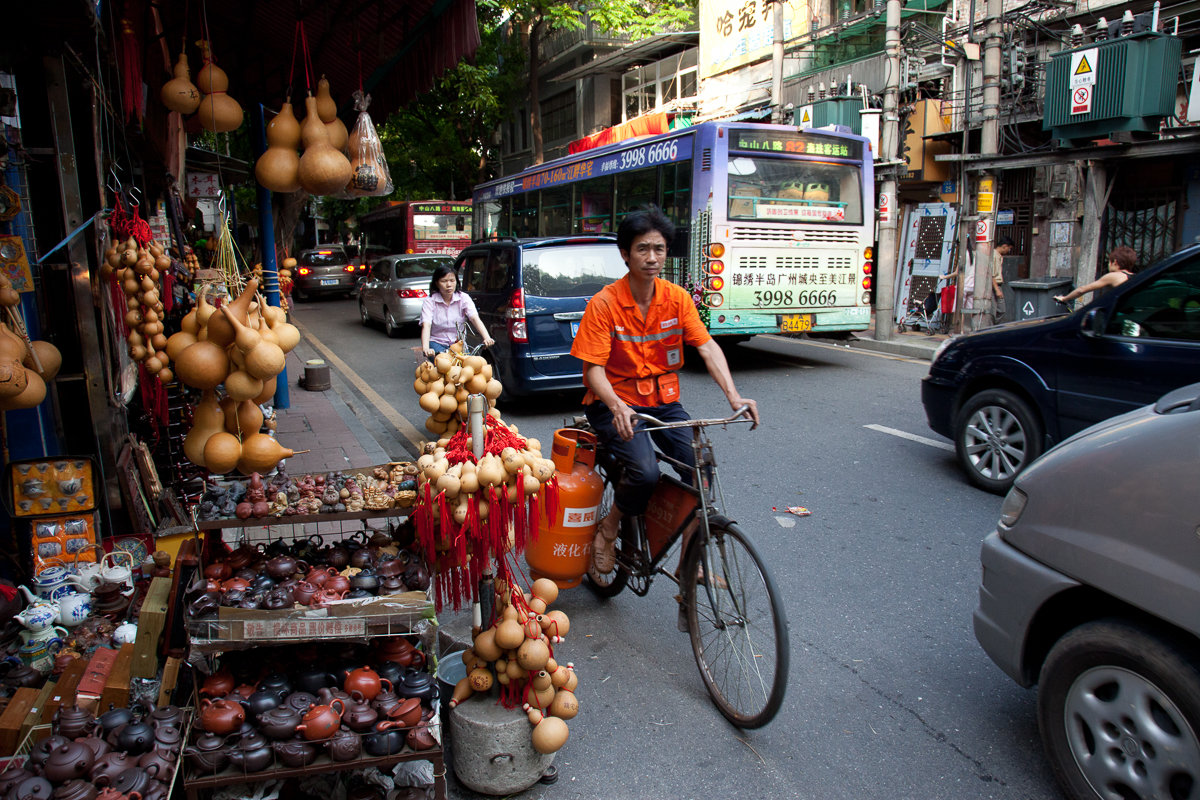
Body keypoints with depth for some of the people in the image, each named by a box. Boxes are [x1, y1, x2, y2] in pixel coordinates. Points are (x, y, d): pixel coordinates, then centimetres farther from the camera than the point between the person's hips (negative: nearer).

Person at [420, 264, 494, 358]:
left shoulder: (463, 298, -1)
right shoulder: (429, 301, -7)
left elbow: (475, 318, -17)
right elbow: (426, 325, -22)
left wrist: (487, 338, -35)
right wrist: (425, 348, -41)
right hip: (437, 342, -2)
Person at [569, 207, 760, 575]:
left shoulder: (677, 298, -1)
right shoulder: (604, 304, -13)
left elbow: (707, 347, -9)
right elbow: (594, 369, -16)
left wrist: (733, 395, -25)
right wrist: (618, 407, -36)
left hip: (663, 400, 4)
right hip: (615, 403, -4)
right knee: (645, 471, -29)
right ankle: (608, 529, 3)